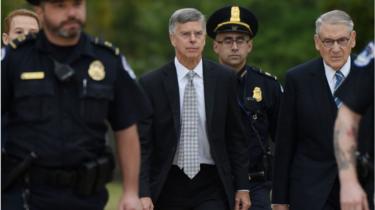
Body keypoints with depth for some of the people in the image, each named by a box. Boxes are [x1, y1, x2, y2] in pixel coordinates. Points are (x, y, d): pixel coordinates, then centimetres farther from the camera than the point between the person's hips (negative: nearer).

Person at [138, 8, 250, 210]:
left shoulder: (224, 79, 2)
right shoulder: (151, 84, -3)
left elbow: (236, 138, 7)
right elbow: (143, 144, -5)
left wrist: (242, 187, 5)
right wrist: (143, 193, -14)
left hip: (211, 186, 0)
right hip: (169, 185, 0)